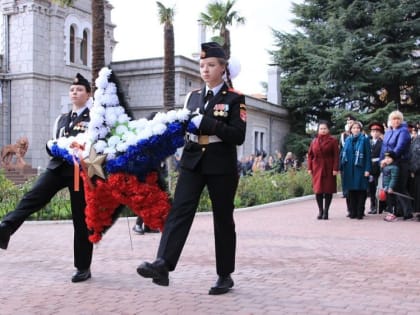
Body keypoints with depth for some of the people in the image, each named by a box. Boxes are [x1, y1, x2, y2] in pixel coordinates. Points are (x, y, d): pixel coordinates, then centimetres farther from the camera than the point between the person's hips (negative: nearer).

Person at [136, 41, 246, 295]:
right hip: (192, 163, 4)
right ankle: (163, 265, -19)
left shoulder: (235, 98, -3)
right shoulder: (193, 96, 13)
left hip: (222, 167, -4)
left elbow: (238, 136, -14)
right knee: (179, 211, -11)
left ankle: (225, 275, 17)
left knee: (223, 220, 5)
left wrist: (206, 123, -21)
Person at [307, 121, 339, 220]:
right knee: (318, 190, 2)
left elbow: (336, 156, -6)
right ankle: (320, 211, 11)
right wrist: (309, 168, 2)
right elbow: (310, 155, 9)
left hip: (329, 169, -2)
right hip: (317, 168, 3)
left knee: (328, 190, 0)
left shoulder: (333, 140, -1)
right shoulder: (314, 141, 9)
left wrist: (335, 169, -12)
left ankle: (326, 211, 8)